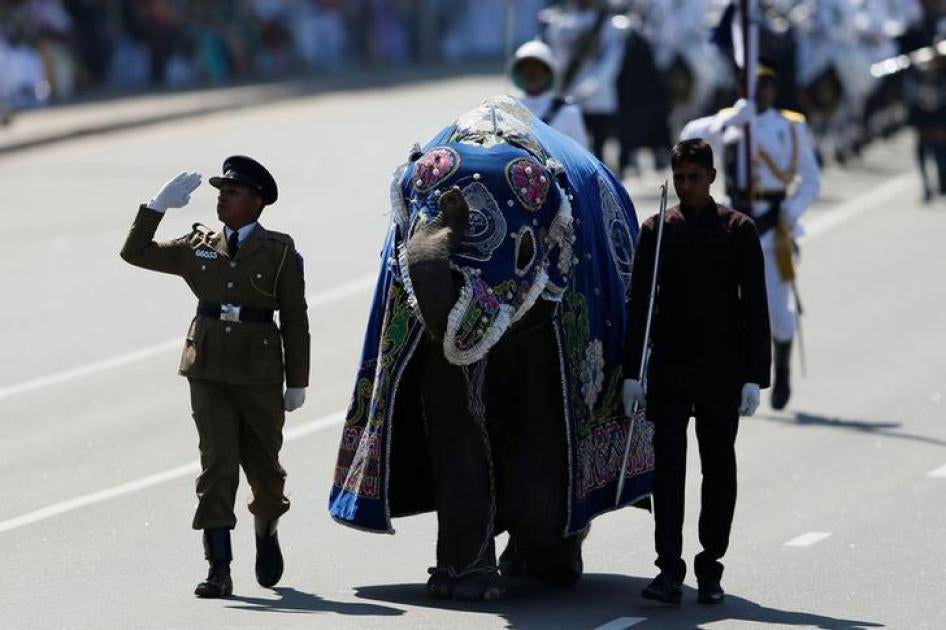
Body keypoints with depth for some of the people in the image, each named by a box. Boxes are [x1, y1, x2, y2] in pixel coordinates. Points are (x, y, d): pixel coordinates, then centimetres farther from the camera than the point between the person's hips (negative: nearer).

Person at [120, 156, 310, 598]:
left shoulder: (279, 252, -1)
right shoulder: (198, 246, 9)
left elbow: (295, 320, 0)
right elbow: (135, 252, 13)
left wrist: (297, 382, -1)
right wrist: (157, 206, 1)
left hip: (259, 373, -2)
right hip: (208, 371, 2)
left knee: (263, 464, 8)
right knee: (217, 465, -8)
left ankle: (266, 532, 40)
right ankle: (219, 570, -10)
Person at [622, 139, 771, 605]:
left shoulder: (738, 230, 2)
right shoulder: (657, 230, 5)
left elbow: (755, 305, 0)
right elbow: (638, 304, 5)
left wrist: (754, 377, -5)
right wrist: (631, 372, -1)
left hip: (721, 373, 0)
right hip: (669, 371, 1)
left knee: (719, 470, 6)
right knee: (668, 469, -4)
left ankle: (710, 567, 13)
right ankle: (670, 570, -5)